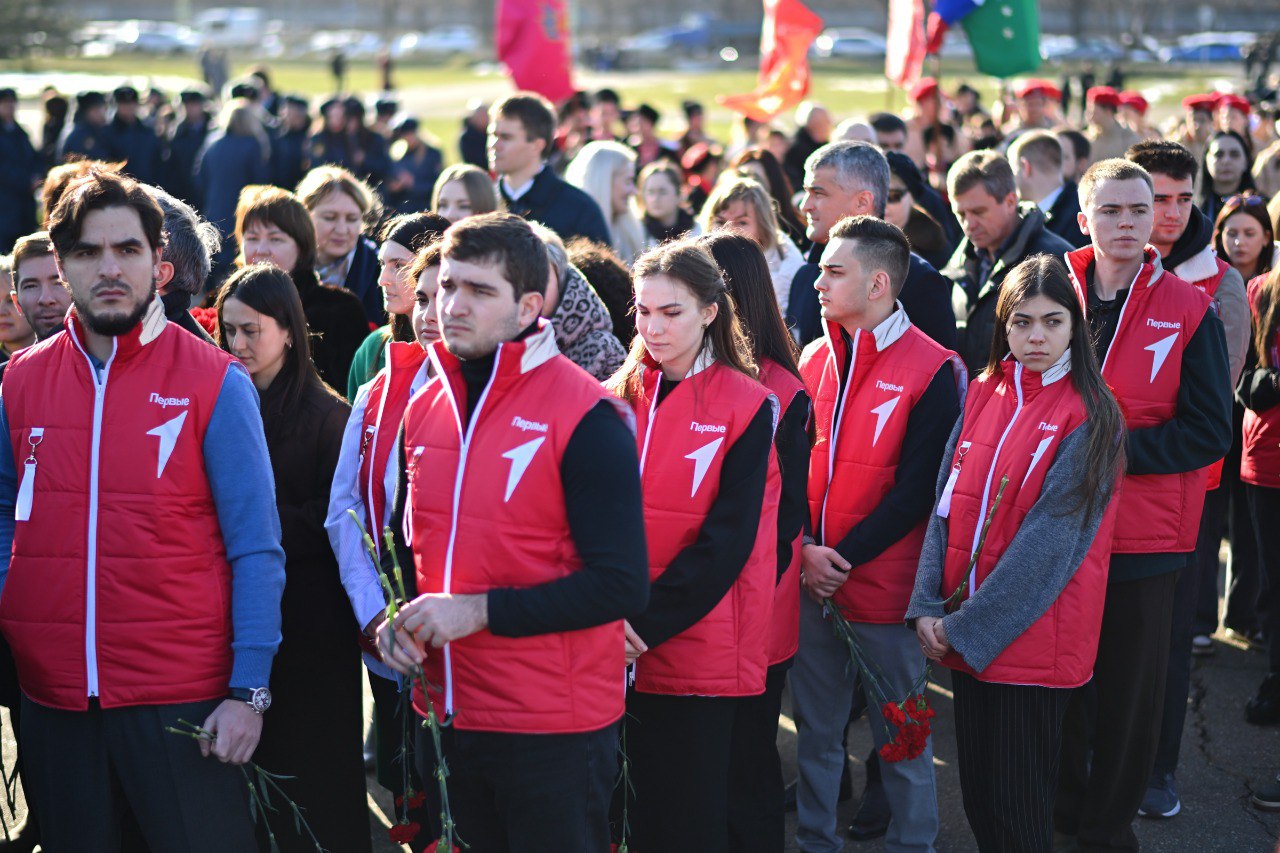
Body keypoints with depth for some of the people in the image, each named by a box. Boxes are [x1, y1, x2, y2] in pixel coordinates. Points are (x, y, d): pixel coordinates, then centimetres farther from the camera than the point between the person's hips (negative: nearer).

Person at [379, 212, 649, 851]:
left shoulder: (586, 418, -13)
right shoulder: (425, 409, 7)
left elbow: (621, 584, -18)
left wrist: (478, 611, -20)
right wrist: (396, 619, 1)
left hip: (554, 734, -6)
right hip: (445, 719, 6)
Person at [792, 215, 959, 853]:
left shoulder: (934, 370, -11)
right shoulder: (815, 359, 8)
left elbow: (916, 489, -14)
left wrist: (844, 556, -15)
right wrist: (804, 549, -6)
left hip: (884, 585, -5)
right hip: (810, 582, 5)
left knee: (901, 735, 6)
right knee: (815, 728, 14)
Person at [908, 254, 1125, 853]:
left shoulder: (1089, 415, -8)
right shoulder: (982, 395, 8)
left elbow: (1051, 538, -14)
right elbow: (947, 503, 5)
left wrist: (968, 625, -16)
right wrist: (929, 606, -7)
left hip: (1032, 639, -5)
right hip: (962, 632, 5)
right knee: (976, 794, 12)